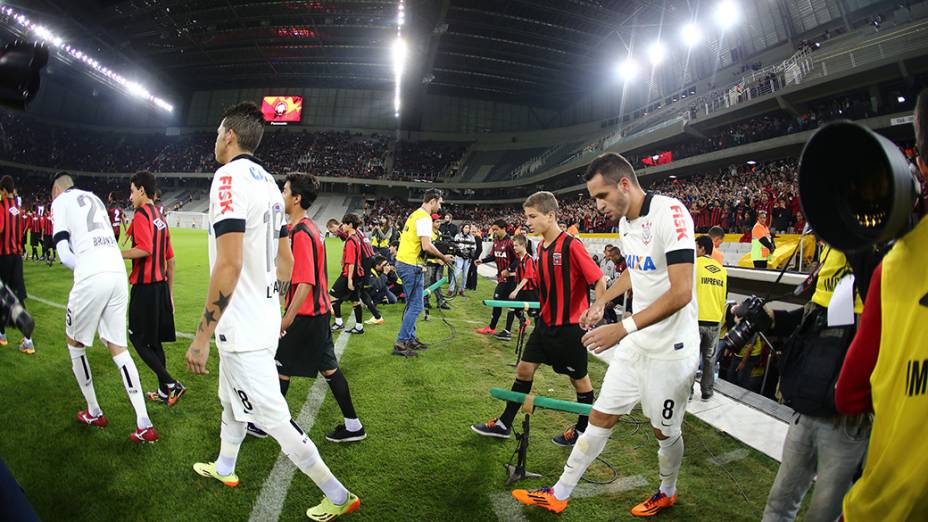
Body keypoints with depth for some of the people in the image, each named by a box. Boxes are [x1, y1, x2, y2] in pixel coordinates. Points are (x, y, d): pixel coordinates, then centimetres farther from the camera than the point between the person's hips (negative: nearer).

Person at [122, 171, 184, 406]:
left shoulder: (141, 215, -10)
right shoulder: (161, 218, 16)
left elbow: (145, 249, -25)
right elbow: (171, 260, 18)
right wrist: (170, 292, 22)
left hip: (145, 287, -8)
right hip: (162, 286, 8)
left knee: (138, 339, 1)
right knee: (154, 340, 15)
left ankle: (171, 384, -3)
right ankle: (163, 392, 19)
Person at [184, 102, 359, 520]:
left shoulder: (230, 176, -18)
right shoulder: (268, 182, 10)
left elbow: (229, 264, -27)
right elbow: (285, 259, 14)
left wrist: (202, 336, -22)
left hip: (242, 328, -9)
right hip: (265, 319, 10)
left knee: (272, 417, 0)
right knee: (231, 399, 28)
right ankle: (224, 468, 50)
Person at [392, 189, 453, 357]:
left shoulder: (415, 214, 15)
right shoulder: (424, 218, -15)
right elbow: (426, 246, -24)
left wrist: (438, 257, 18)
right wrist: (443, 257, -10)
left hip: (404, 262, 10)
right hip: (411, 266, -10)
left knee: (412, 305, 18)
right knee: (416, 306, -4)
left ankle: (410, 339, 25)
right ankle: (400, 343, -2)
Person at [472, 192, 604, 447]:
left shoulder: (571, 245, -19)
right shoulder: (542, 247, 5)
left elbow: (599, 280, -18)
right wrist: (536, 304, 11)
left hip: (570, 325, -7)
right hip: (546, 321, 7)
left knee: (579, 377, 10)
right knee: (525, 368, 9)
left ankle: (583, 428, 30)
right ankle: (504, 424, 20)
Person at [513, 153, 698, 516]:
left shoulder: (670, 213, -21)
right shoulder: (625, 222, 6)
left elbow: (681, 292, -27)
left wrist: (623, 328, -28)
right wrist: (602, 300, 17)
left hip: (671, 349, -7)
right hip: (635, 344, 7)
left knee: (665, 430, 13)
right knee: (601, 417, 11)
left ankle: (667, 493, 41)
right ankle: (558, 494, 21)